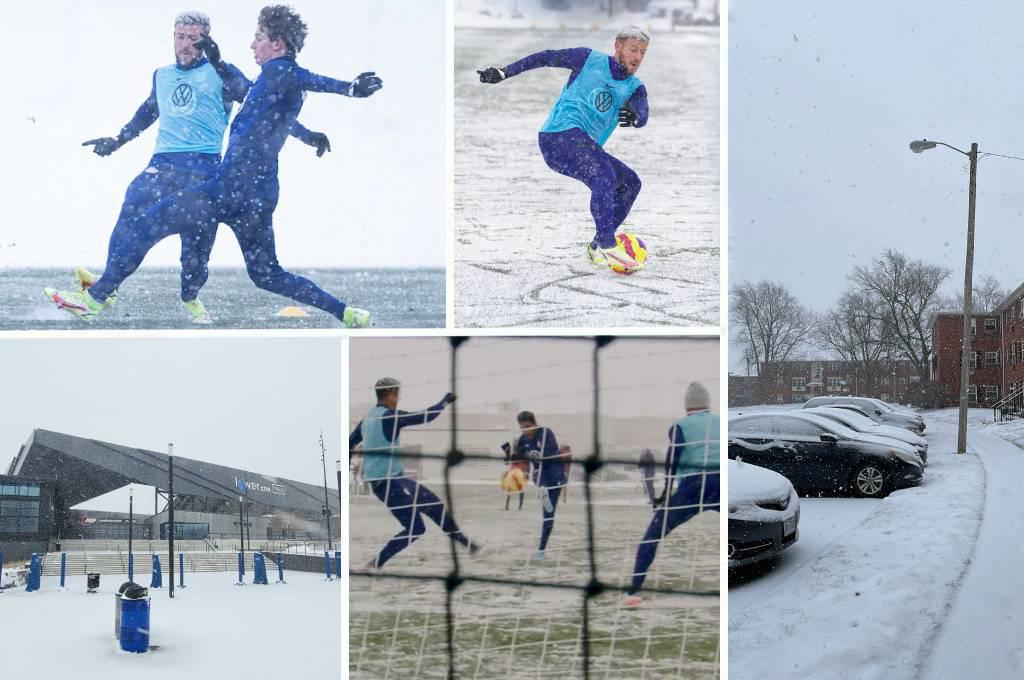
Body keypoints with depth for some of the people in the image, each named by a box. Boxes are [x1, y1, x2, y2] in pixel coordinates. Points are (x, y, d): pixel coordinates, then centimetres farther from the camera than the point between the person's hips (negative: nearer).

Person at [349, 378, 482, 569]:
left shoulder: (368, 418, 8)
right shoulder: (389, 416, -18)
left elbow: (349, 444, 14)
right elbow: (424, 417, -18)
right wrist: (445, 401, -2)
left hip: (395, 479, 10)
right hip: (388, 483, -10)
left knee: (435, 506, 15)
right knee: (415, 528, -7)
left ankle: (465, 542, 25)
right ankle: (375, 565, -2)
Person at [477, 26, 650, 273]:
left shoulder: (635, 88, 12)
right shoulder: (589, 59, 2)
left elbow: (642, 116, -7)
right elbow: (547, 57, 6)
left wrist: (634, 116, -33)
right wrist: (503, 73, 1)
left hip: (585, 147, 7)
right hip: (559, 135, -7)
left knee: (630, 182, 7)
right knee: (604, 178, -26)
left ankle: (597, 247, 11)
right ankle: (608, 246, -27)